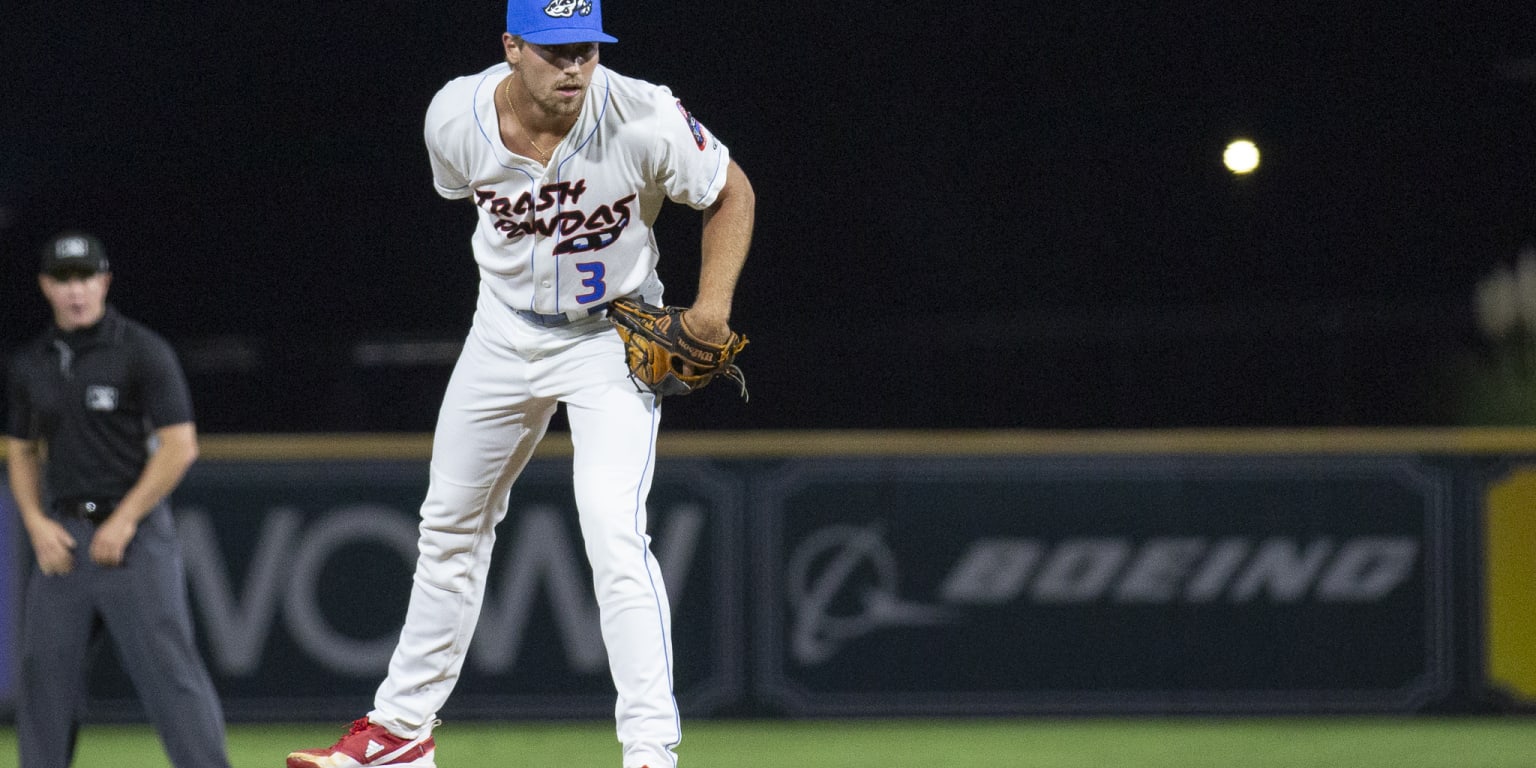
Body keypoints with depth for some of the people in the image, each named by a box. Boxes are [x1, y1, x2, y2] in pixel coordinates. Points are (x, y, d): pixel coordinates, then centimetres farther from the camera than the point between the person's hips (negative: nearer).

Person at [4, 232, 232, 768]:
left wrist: (124, 521, -13)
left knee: (169, 670, -11)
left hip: (135, 532, -5)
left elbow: (180, 446, -9)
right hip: (61, 538, 5)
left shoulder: (142, 351, -5)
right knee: (45, 677, 4)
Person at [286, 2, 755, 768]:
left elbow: (731, 193, -11)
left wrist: (712, 304, -22)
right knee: (450, 525, 15)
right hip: (505, 332, 4)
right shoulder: (456, 118, -18)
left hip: (612, 339, -4)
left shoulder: (645, 122, -28)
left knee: (613, 532, -21)